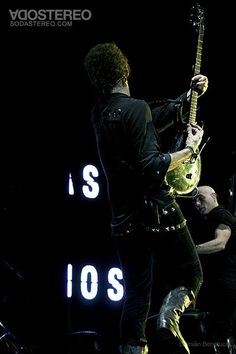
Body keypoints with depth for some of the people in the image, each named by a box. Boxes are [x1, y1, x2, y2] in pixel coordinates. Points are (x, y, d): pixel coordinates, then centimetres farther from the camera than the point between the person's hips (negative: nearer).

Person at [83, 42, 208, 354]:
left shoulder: (100, 113, 9)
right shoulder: (136, 108, -15)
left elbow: (155, 118, 18)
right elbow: (153, 167, -22)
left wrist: (189, 95, 17)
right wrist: (190, 148, -10)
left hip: (124, 220, 6)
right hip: (157, 211, -6)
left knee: (136, 294, 10)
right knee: (192, 274, 10)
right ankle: (169, 317, -16)